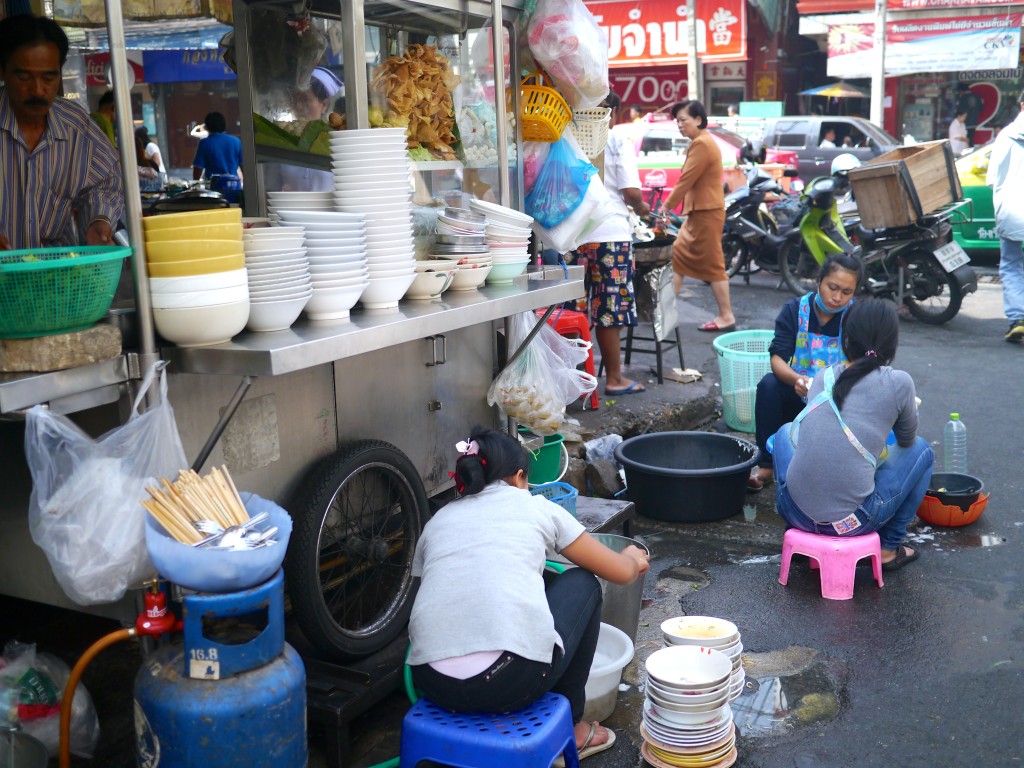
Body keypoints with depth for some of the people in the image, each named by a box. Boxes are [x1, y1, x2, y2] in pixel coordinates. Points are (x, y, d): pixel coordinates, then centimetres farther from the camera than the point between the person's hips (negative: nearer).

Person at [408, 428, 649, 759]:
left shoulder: (437, 521, 21)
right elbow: (620, 573, 21)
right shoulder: (535, 507, 14)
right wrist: (632, 558, 46)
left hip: (433, 683, 5)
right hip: (514, 680, -4)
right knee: (583, 583, 23)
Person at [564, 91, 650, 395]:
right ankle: (614, 379, 11)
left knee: (574, 310, 8)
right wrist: (641, 207, 9)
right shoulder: (619, 142, -4)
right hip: (610, 232, -4)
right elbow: (631, 192, -11)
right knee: (609, 310, 3)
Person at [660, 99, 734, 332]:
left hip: (707, 213, -11)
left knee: (712, 265, -5)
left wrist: (666, 207, -10)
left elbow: (686, 180, -17)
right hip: (697, 213, 11)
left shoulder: (701, 144, -16)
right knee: (677, 256, 13)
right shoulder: (702, 142, 17)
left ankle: (726, 317, 1)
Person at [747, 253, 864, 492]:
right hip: (798, 395, 1)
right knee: (769, 384, -28)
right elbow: (777, 358, -17)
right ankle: (766, 465, -19)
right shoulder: (795, 309, -7)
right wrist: (796, 379, -39)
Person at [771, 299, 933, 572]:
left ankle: (799, 533, 33)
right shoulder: (898, 382, -3)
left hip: (794, 511, 3)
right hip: (853, 521, -3)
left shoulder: (823, 377, 8)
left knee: (787, 431, 33)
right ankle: (889, 547, 24)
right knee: (921, 450, 21)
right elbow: (906, 440, 15)